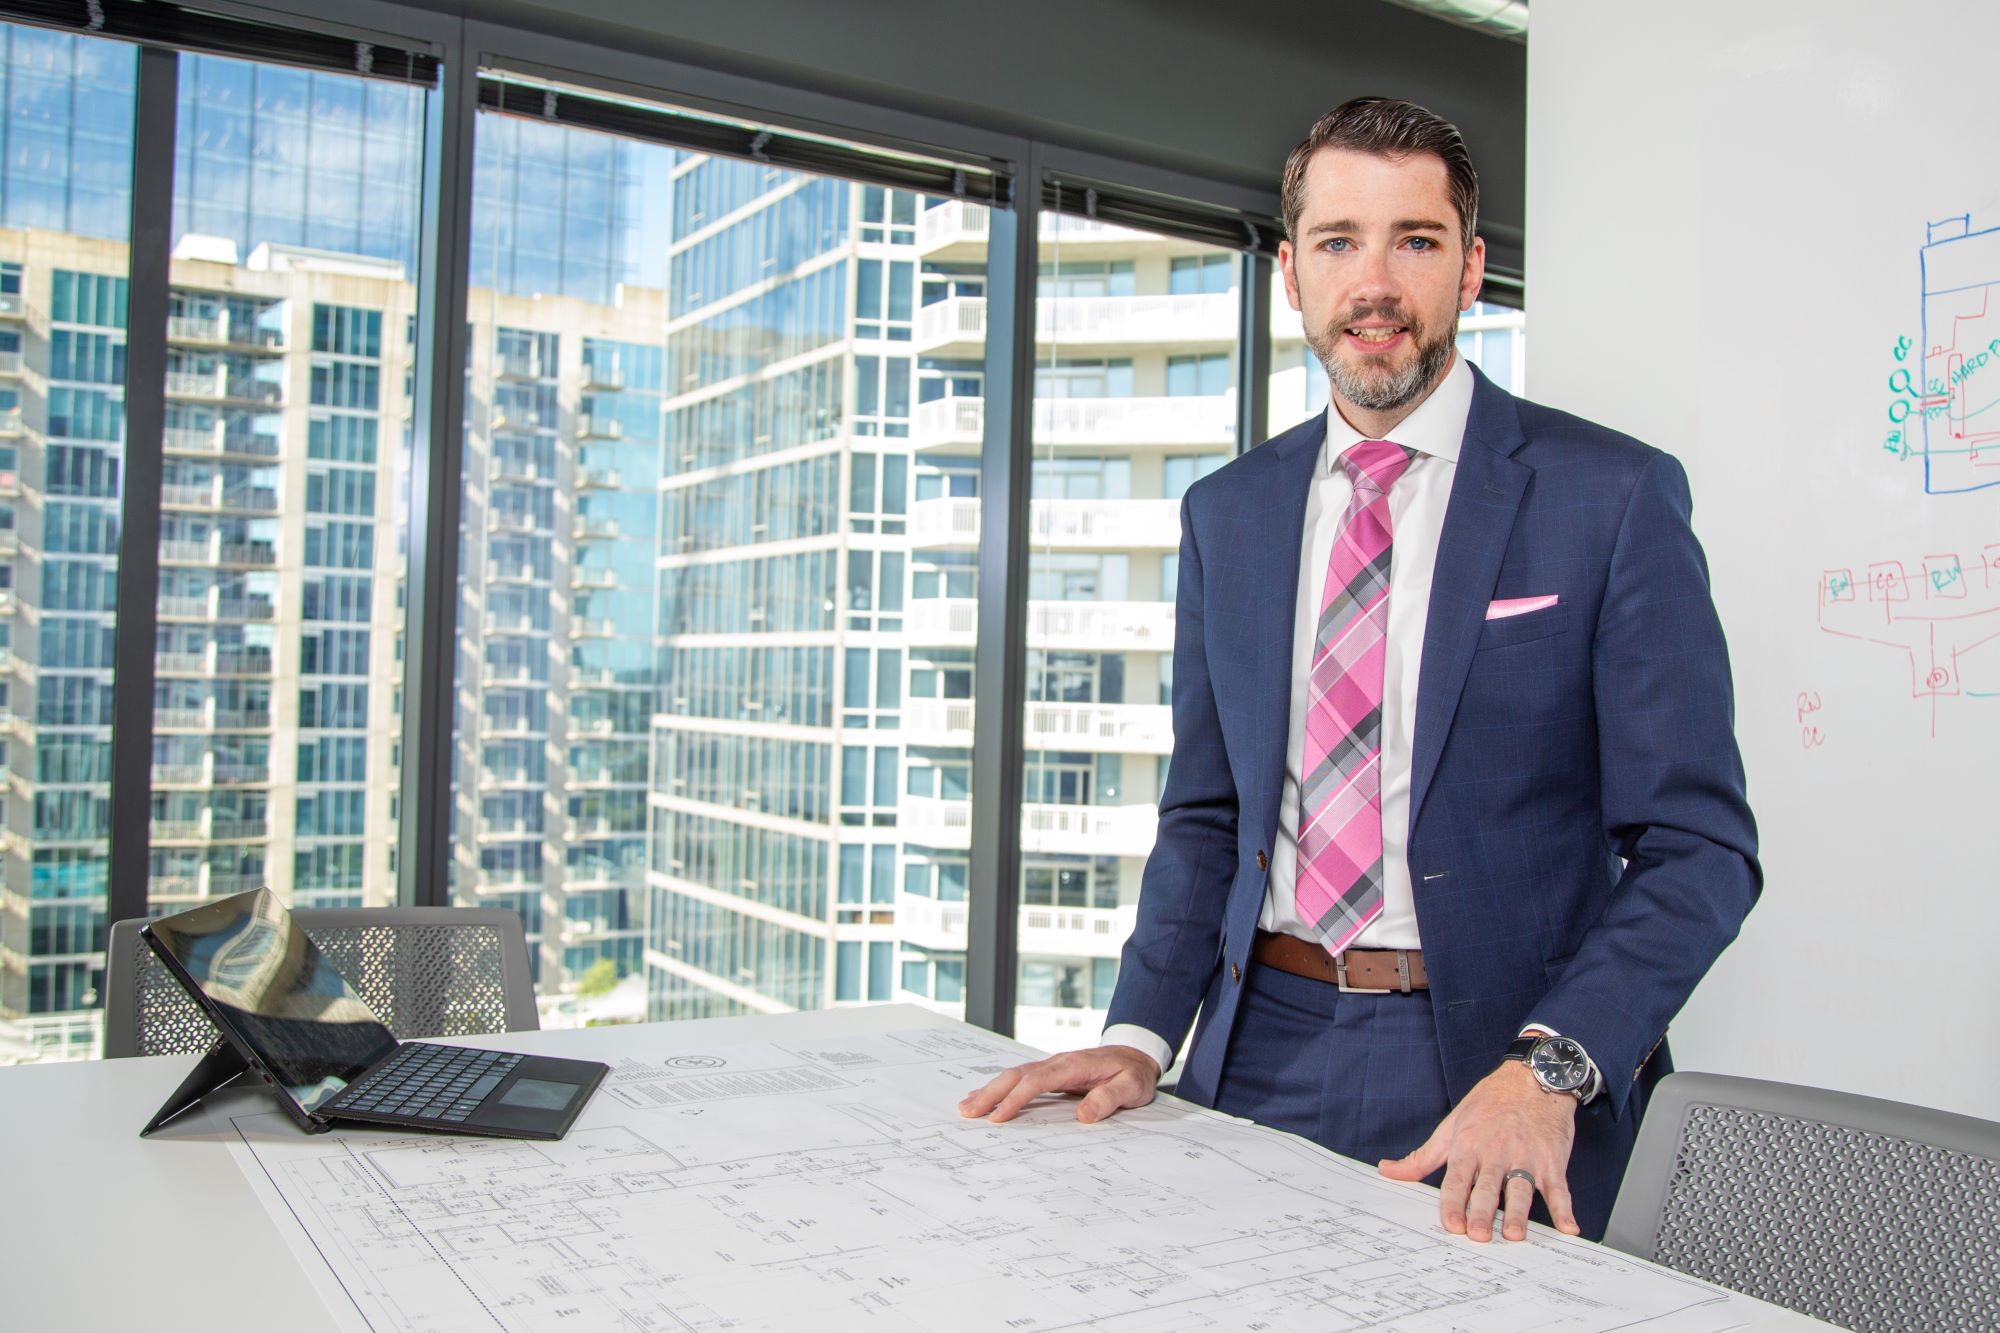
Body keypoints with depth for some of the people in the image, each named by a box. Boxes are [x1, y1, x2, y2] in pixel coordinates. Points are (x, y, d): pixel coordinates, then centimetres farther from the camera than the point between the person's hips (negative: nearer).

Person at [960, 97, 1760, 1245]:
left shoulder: (1613, 495, -6)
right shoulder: (1227, 513, 7)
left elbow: (1696, 845, -9)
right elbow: (1207, 815, 11)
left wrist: (1546, 1068, -22)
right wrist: (1142, 1035, -2)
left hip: (1486, 1062, -3)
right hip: (1259, 1053, 4)